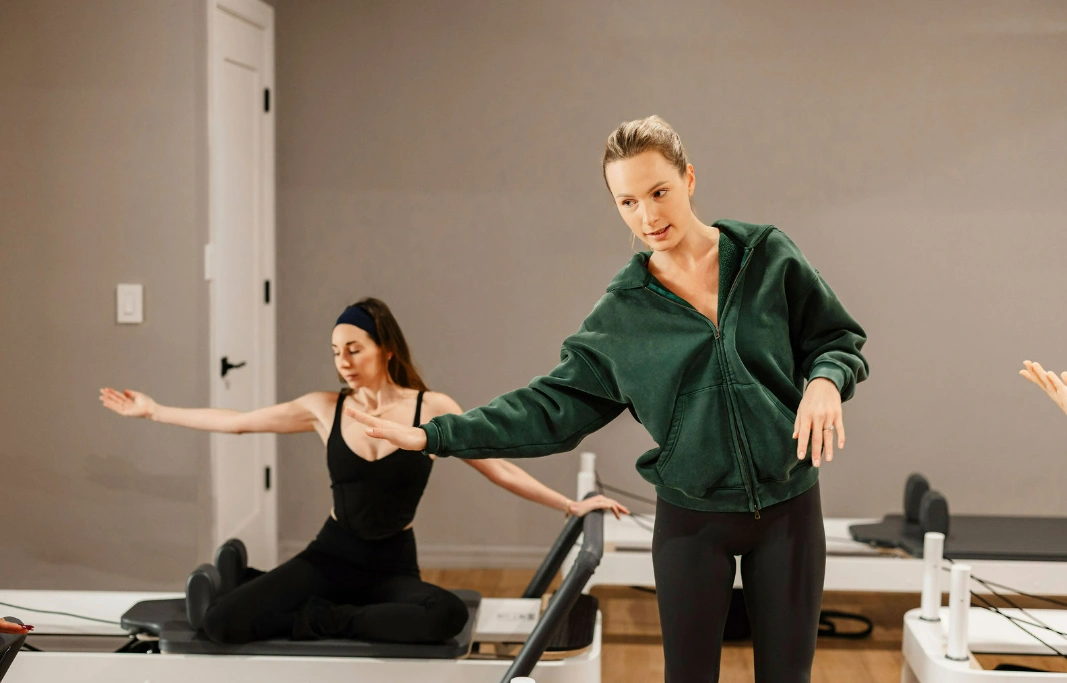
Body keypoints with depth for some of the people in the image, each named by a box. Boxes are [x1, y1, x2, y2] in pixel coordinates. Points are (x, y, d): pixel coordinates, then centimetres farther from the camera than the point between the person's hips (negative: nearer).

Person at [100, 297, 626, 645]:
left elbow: (500, 470, 0)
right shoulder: (325, 409, 0)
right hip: (331, 555, 1)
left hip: (393, 567, -1)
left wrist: (571, 505, -5)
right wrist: (151, 411, 9)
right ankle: (237, 583, 19)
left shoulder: (432, 409, -5)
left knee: (448, 615, -36)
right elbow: (234, 422, 7)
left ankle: (318, 622, -17)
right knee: (223, 623, -21)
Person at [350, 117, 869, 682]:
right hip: (691, 518, 0)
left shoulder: (768, 256, -4)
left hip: (789, 507, 0)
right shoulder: (621, 315, -2)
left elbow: (839, 339, 3)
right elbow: (555, 404, 0)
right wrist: (437, 435, -6)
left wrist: (825, 380, -20)